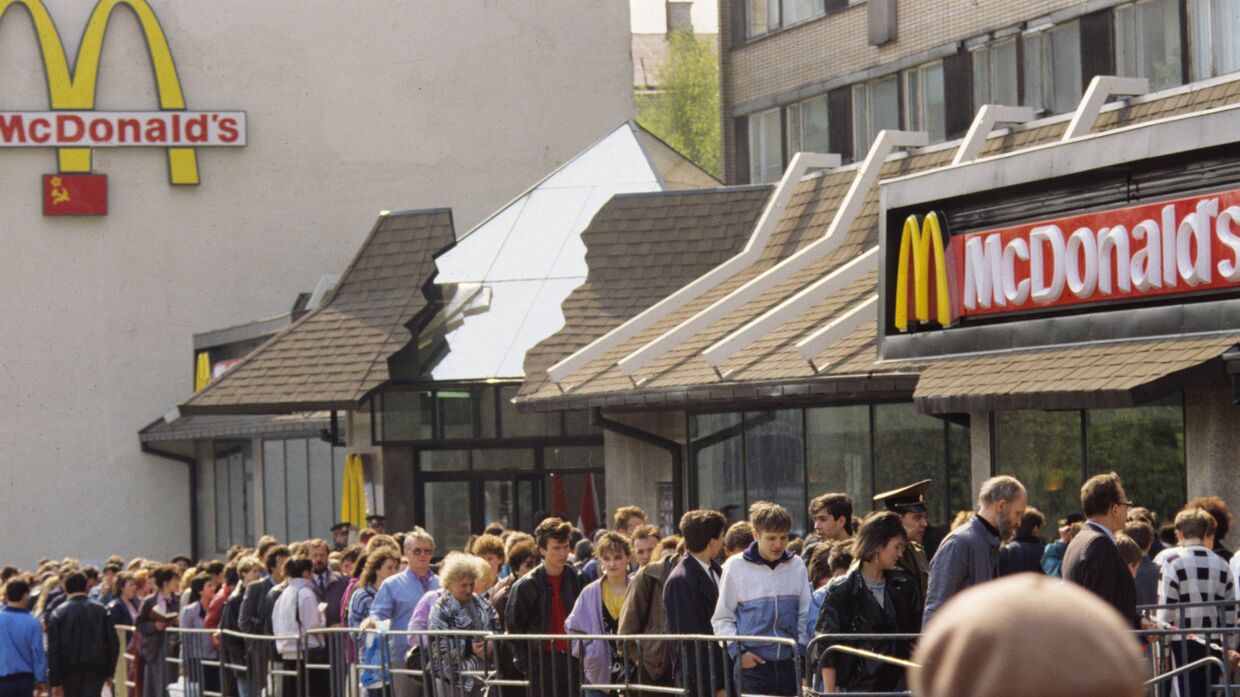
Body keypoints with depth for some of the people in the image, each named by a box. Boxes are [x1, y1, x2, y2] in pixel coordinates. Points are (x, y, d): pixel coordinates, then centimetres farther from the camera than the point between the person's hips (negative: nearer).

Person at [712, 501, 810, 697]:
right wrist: (737, 651, -10)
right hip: (753, 665, -3)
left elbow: (805, 613, 15)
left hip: (789, 664, 4)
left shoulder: (796, 566, 7)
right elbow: (722, 618, 2)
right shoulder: (736, 567, -2)